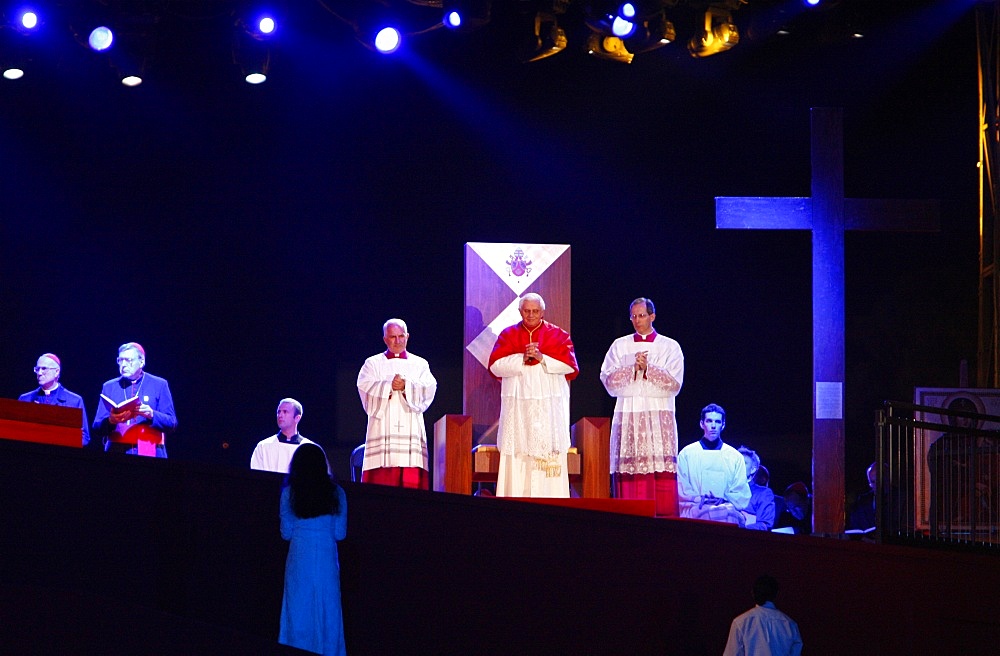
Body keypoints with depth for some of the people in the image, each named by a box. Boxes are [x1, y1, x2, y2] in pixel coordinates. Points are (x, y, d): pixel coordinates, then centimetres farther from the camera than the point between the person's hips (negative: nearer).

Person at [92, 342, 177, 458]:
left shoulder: (159, 385, 7)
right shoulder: (109, 387, 11)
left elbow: (172, 424, 2)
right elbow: (96, 429, 6)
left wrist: (152, 415, -17)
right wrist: (110, 421, -16)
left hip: (149, 453, -1)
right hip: (116, 452, 1)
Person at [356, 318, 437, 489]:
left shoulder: (420, 364, 16)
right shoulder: (373, 364, 14)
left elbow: (429, 389, 0)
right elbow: (365, 387, -3)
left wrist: (406, 386, -15)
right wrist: (389, 385, -17)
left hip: (411, 429, 1)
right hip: (382, 429, -1)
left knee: (412, 479, -9)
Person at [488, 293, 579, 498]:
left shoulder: (558, 335, 10)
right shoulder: (508, 334, 12)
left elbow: (569, 364, -3)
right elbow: (495, 365, -1)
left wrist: (542, 358, -13)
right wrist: (522, 359, -12)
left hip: (549, 406, -1)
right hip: (517, 406, 1)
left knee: (548, 453, -7)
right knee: (515, 455, -5)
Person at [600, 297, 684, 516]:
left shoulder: (670, 347, 8)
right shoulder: (619, 346, 13)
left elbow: (675, 383, -3)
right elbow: (608, 379, 3)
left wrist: (648, 368, -11)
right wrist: (633, 368, -9)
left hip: (659, 415, -1)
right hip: (627, 414, 1)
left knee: (661, 470, -10)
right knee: (629, 470, -7)